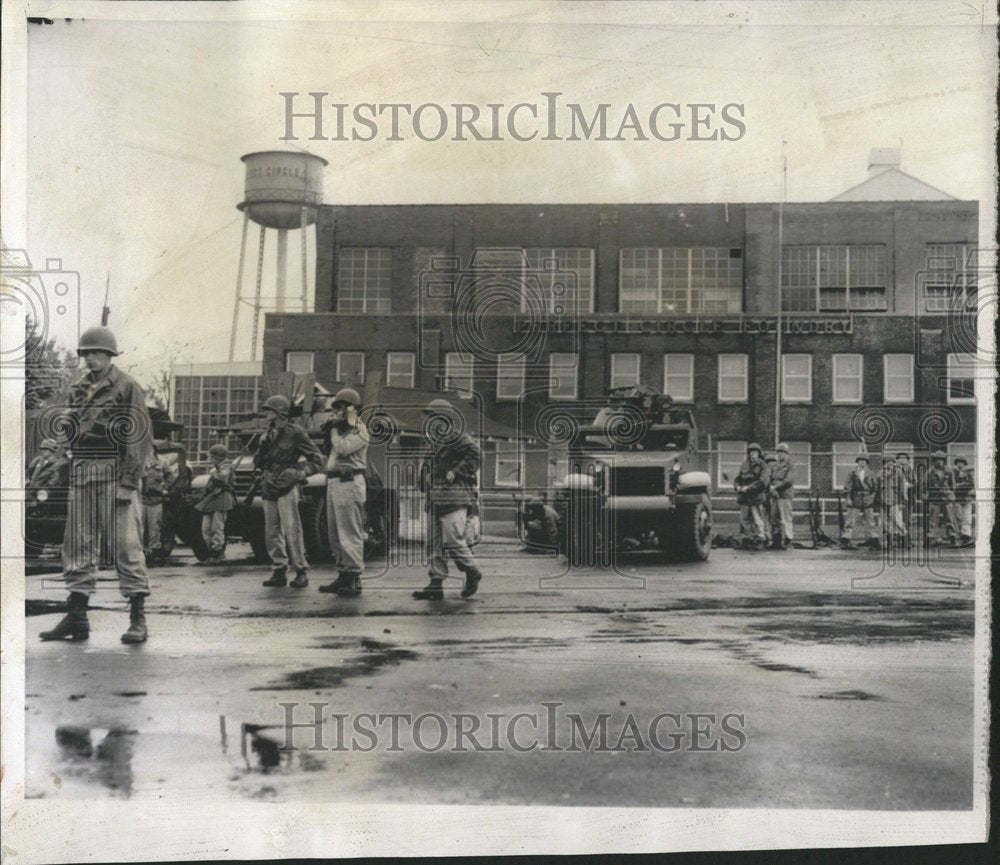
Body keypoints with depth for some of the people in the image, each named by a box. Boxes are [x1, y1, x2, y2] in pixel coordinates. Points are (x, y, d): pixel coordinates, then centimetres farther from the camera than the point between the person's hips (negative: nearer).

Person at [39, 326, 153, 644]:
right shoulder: (77, 389, 15)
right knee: (77, 546, 8)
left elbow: (140, 438, -8)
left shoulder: (127, 388, -3)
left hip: (115, 472, -6)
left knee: (126, 544, -6)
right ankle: (76, 618, 15)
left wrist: (128, 482, -14)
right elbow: (69, 432, 19)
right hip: (81, 474, 6)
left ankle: (138, 620, -1)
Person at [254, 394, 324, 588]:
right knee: (272, 532, 6)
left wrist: (301, 474, -15)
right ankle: (280, 571, 11)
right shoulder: (269, 434, 16)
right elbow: (257, 462, 15)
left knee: (292, 530, -10)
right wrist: (263, 444, 0)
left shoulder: (295, 433, -4)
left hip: (286, 488, -7)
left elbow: (317, 460, -3)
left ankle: (301, 571, -5)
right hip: (268, 488, 7)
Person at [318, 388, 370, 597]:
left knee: (350, 533, -9)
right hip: (333, 482, 10)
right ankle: (343, 575, 19)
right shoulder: (341, 430, 21)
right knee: (335, 534, 12)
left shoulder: (359, 431, -6)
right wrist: (332, 428, 6)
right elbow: (330, 451, 14)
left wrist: (334, 430, -7)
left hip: (349, 483, -9)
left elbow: (342, 448, -20)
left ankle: (354, 578, -7)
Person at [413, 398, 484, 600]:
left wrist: (456, 472, -21)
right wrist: (427, 477, 12)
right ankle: (436, 585, 8)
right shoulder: (435, 442, 21)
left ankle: (472, 572, 12)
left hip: (454, 498, -9)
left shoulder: (458, 438, -7)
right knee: (435, 544, 6)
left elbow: (475, 454, -21)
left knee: (453, 541, -10)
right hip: (435, 500, 9)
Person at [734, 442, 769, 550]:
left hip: (756, 496, -5)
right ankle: (747, 540, 15)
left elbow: (763, 482, -12)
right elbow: (737, 478, 18)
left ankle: (759, 540, 2)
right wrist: (738, 486, -4)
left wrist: (748, 488, -16)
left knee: (757, 520, -6)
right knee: (744, 520, 6)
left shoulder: (762, 466, -1)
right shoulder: (744, 465, 14)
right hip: (744, 497, 5)